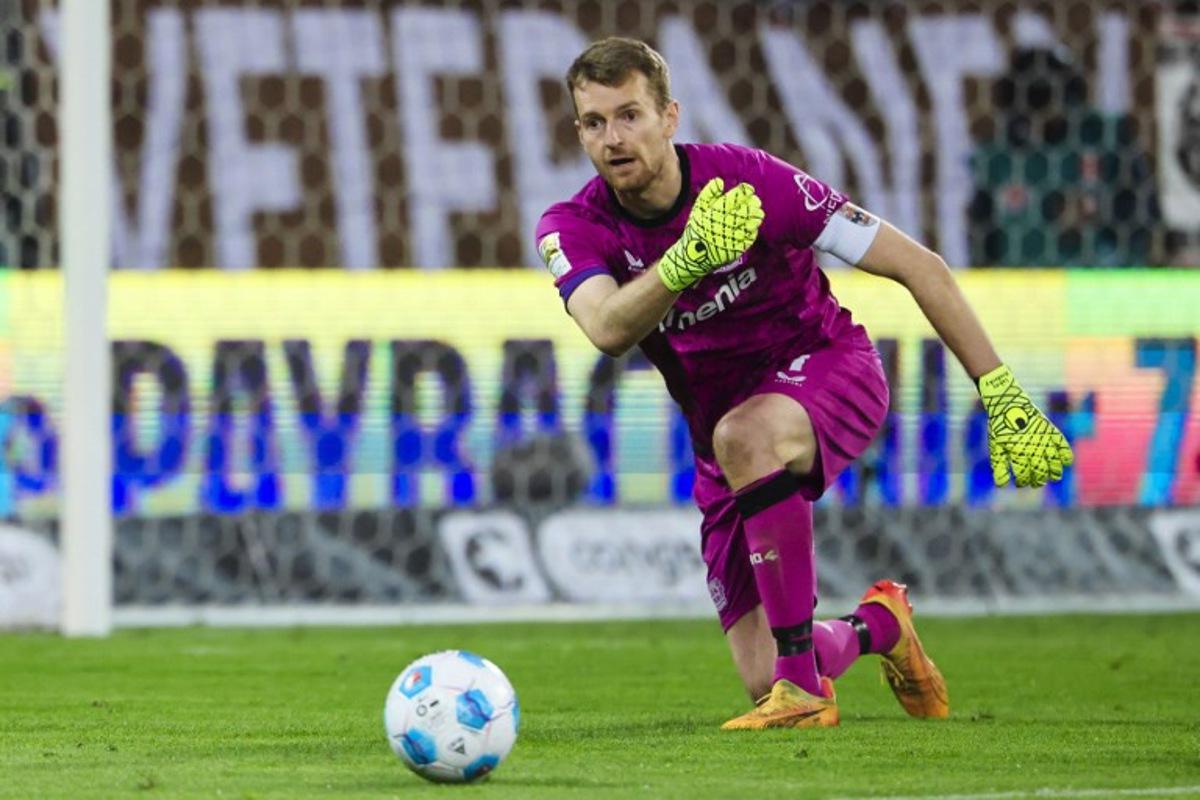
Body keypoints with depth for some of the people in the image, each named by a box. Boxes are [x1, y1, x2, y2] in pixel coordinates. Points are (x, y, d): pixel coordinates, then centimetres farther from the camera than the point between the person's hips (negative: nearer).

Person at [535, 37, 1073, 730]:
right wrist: (685, 260, -55)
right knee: (762, 678, -4)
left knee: (744, 435, -40)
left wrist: (1002, 394, -18)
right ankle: (878, 626, 33)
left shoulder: (749, 179, -21)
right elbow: (609, 330, -36)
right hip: (724, 420, 4)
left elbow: (916, 265, -16)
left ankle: (805, 686, -31)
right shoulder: (573, 229, -13)